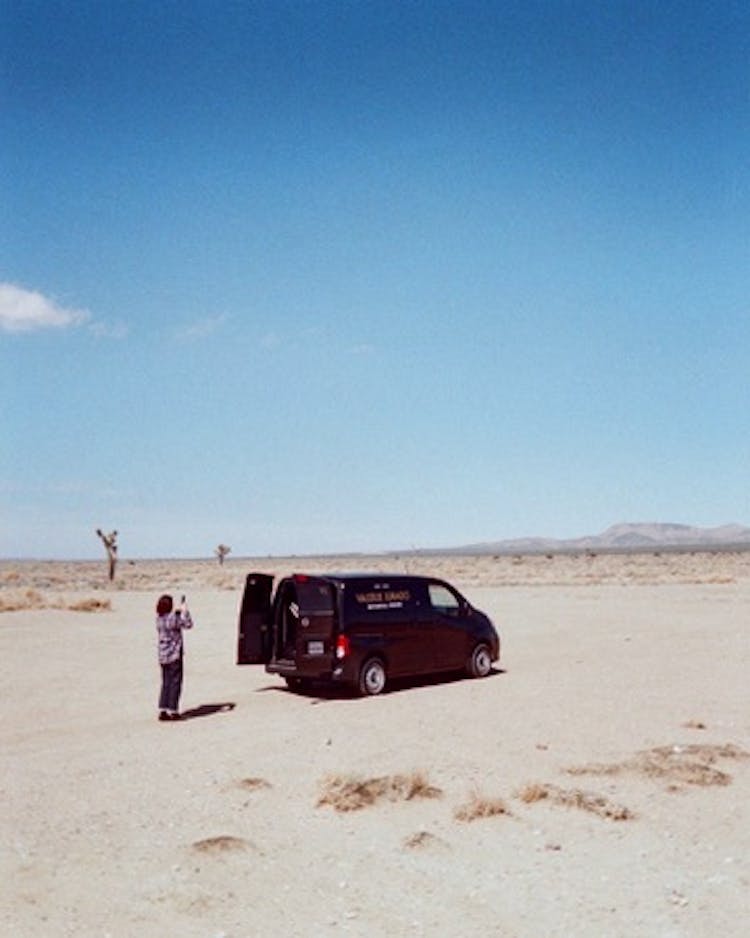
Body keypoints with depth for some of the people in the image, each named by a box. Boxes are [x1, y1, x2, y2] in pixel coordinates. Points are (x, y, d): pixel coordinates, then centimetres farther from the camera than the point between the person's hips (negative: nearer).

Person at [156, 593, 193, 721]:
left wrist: (178, 613, 15)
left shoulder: (159, 618, 5)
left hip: (163, 655, 7)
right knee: (175, 682, 1)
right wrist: (185, 611, 2)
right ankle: (173, 711, 4)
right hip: (174, 654, -7)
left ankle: (163, 711, 12)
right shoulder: (173, 618, -17)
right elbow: (188, 624, -8)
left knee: (166, 683, 13)